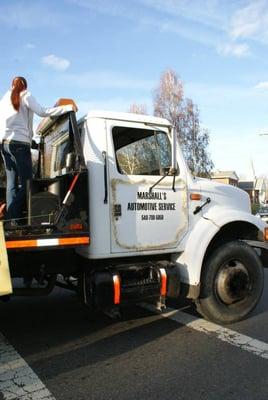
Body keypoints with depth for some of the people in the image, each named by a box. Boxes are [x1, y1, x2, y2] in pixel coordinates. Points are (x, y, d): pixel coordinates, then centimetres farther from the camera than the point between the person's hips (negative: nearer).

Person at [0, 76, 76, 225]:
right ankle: (14, 218, -18)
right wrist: (68, 107, -8)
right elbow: (42, 112, -9)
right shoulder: (26, 95, 5)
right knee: (25, 182, -6)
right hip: (19, 143, -6)